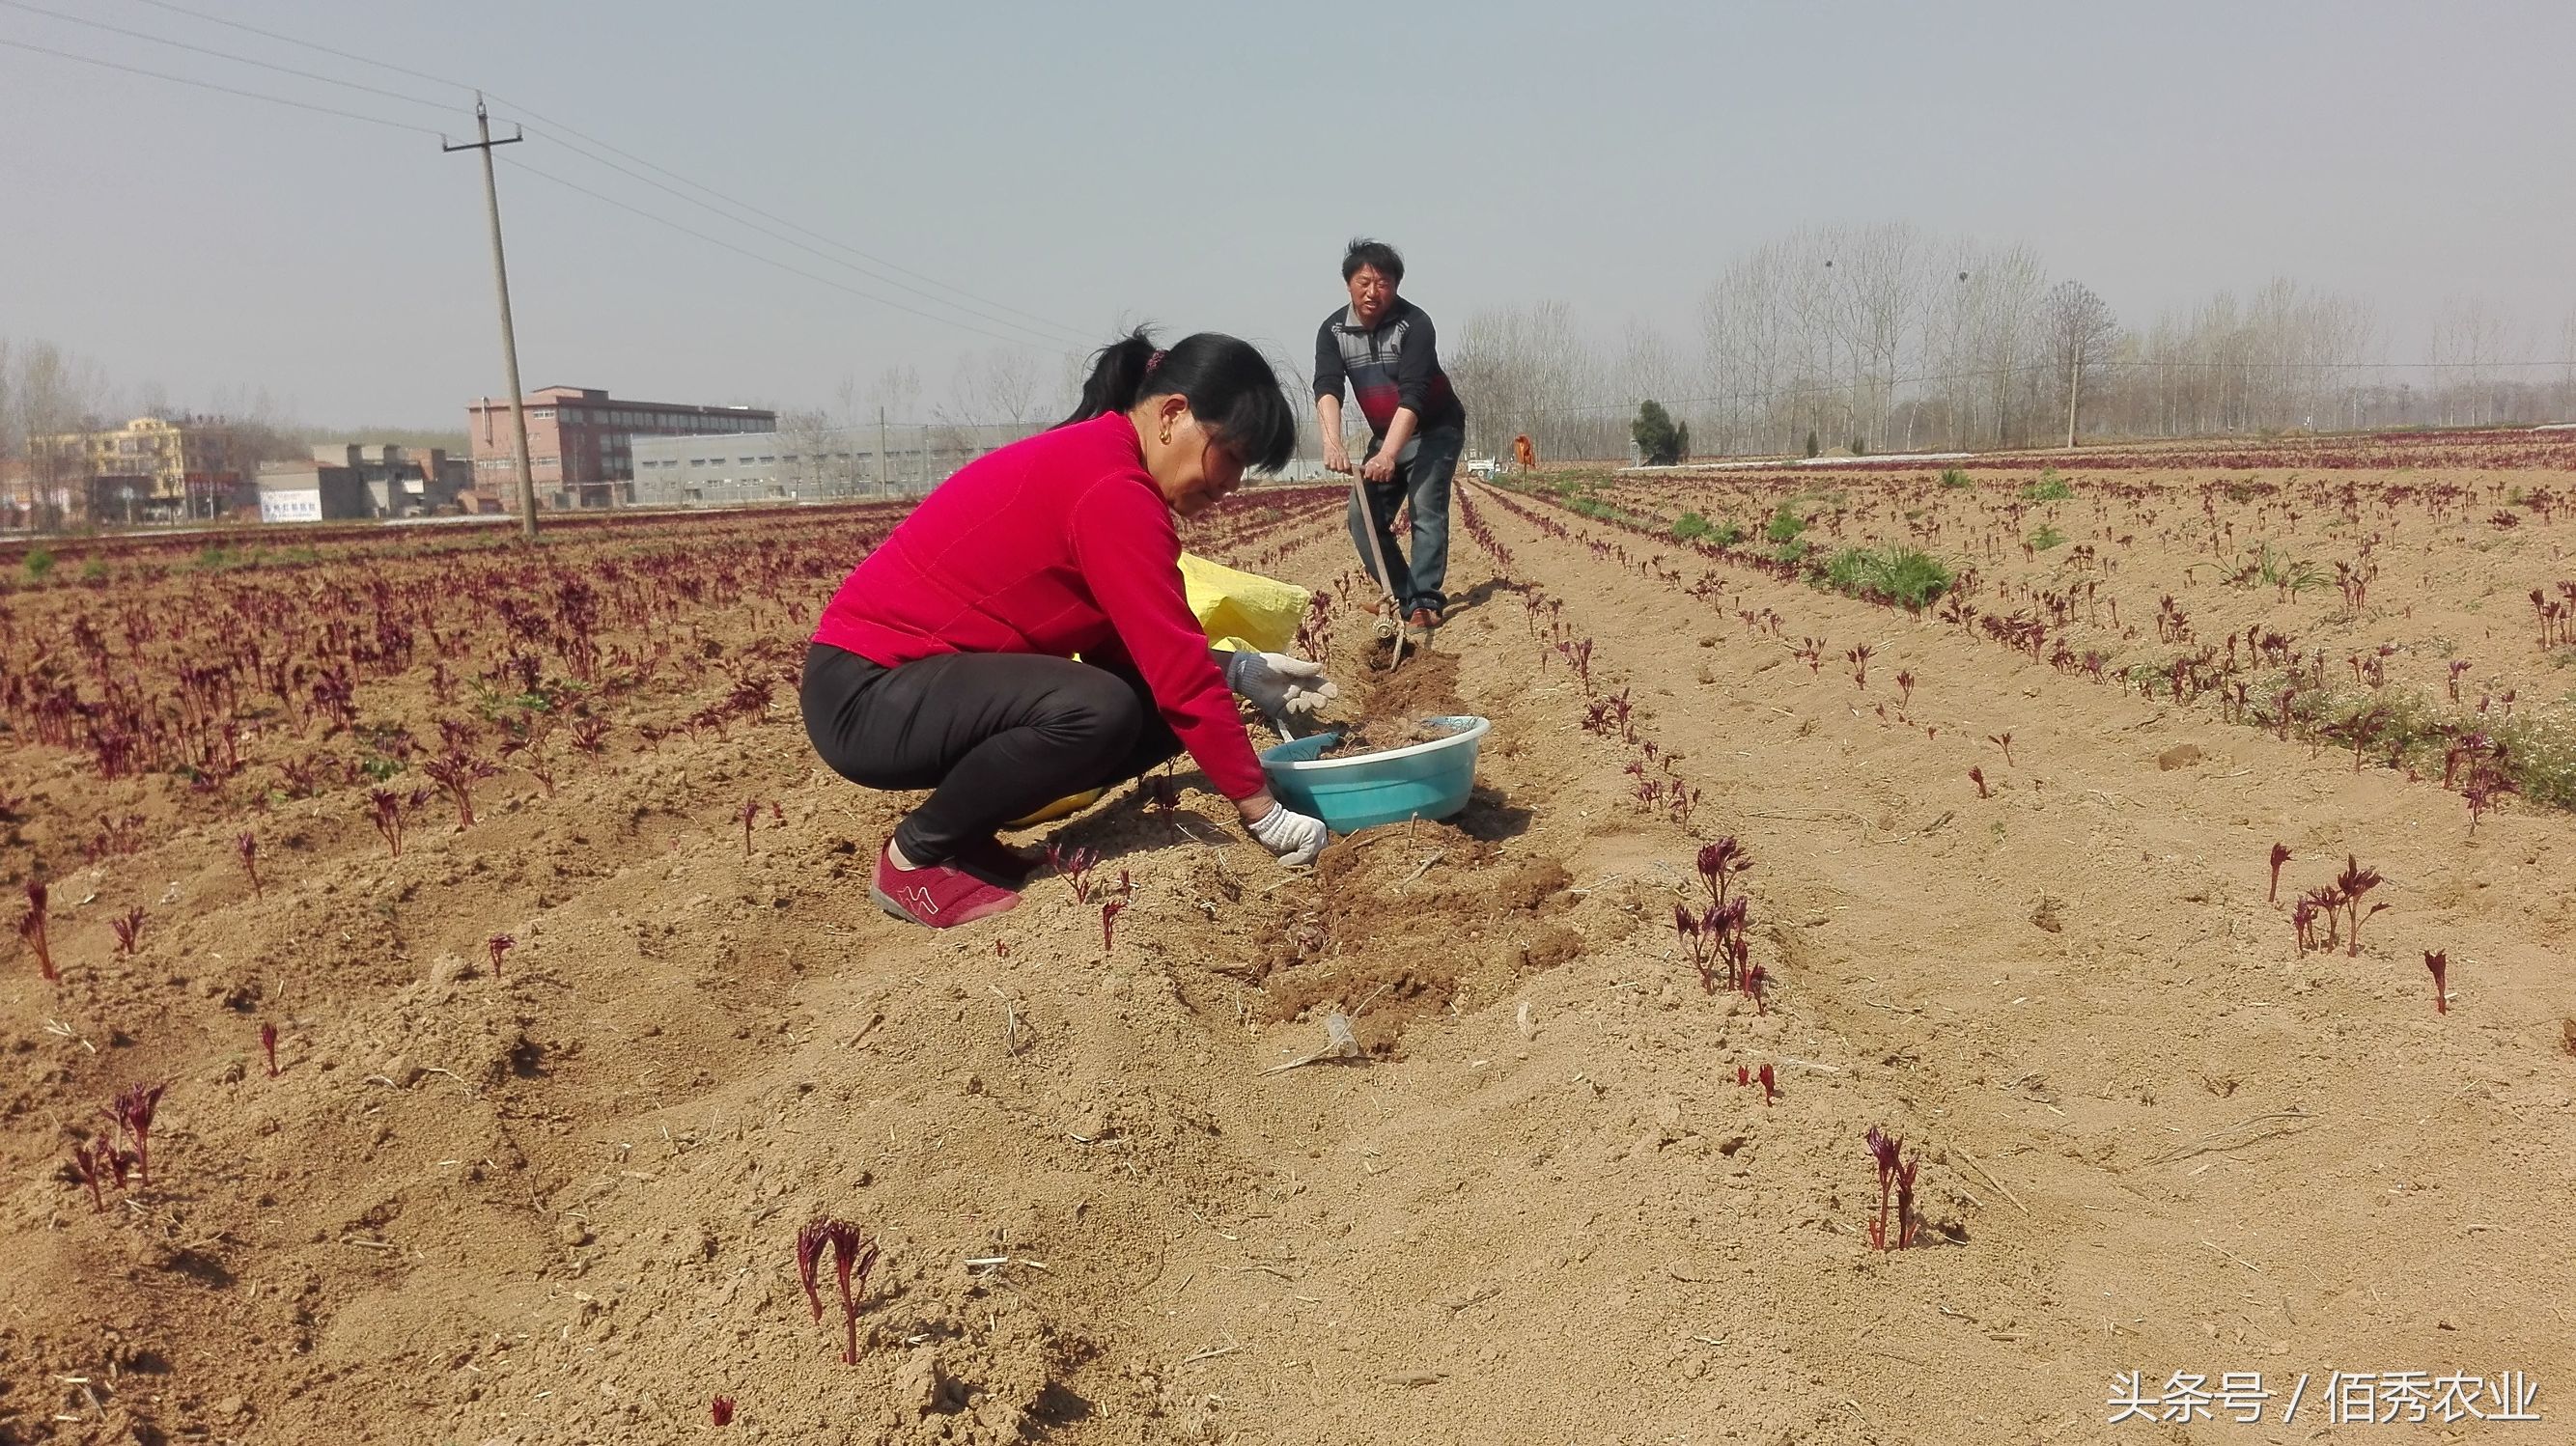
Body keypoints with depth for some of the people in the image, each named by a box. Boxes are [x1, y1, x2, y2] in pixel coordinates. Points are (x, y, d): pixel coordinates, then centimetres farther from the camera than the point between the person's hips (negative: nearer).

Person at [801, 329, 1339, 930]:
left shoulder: (1092, 460, 9)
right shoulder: (1111, 487, -22)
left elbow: (1130, 646, 12)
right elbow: (1179, 672, -23)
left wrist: (1237, 671, 1)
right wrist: (1263, 811, -16)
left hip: (919, 672, 10)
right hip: (865, 692, -10)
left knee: (1163, 710, 0)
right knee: (1099, 709, -32)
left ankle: (962, 820, 9)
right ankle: (915, 856, -9)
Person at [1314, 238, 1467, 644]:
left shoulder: (1414, 324, -23)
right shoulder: (1334, 330, -8)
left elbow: (1412, 396, -31)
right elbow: (1327, 388, -23)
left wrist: (1388, 455, -42)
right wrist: (1332, 443, -40)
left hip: (1434, 430, -5)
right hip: (1384, 436, 5)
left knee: (1426, 509, -19)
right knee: (1363, 515, -4)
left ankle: (1424, 602, -20)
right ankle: (1402, 595, 6)